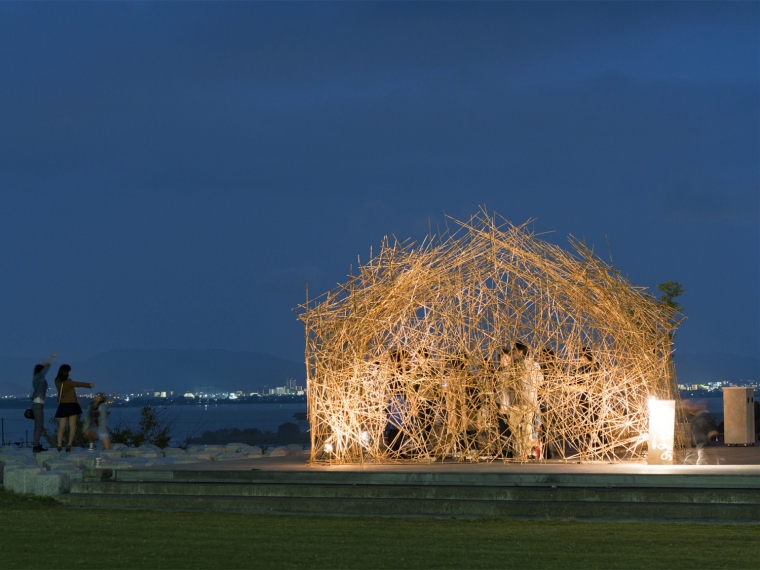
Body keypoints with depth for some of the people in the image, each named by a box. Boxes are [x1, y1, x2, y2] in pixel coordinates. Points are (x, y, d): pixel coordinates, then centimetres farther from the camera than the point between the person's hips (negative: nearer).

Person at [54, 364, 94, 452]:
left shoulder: (57, 381, 0)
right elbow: (79, 384, -6)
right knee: (72, 426, 2)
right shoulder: (68, 382, -18)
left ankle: (59, 445, -6)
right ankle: (69, 444, -8)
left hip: (62, 406, 5)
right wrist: (89, 384, 7)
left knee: (61, 427, 5)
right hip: (71, 405, -5)